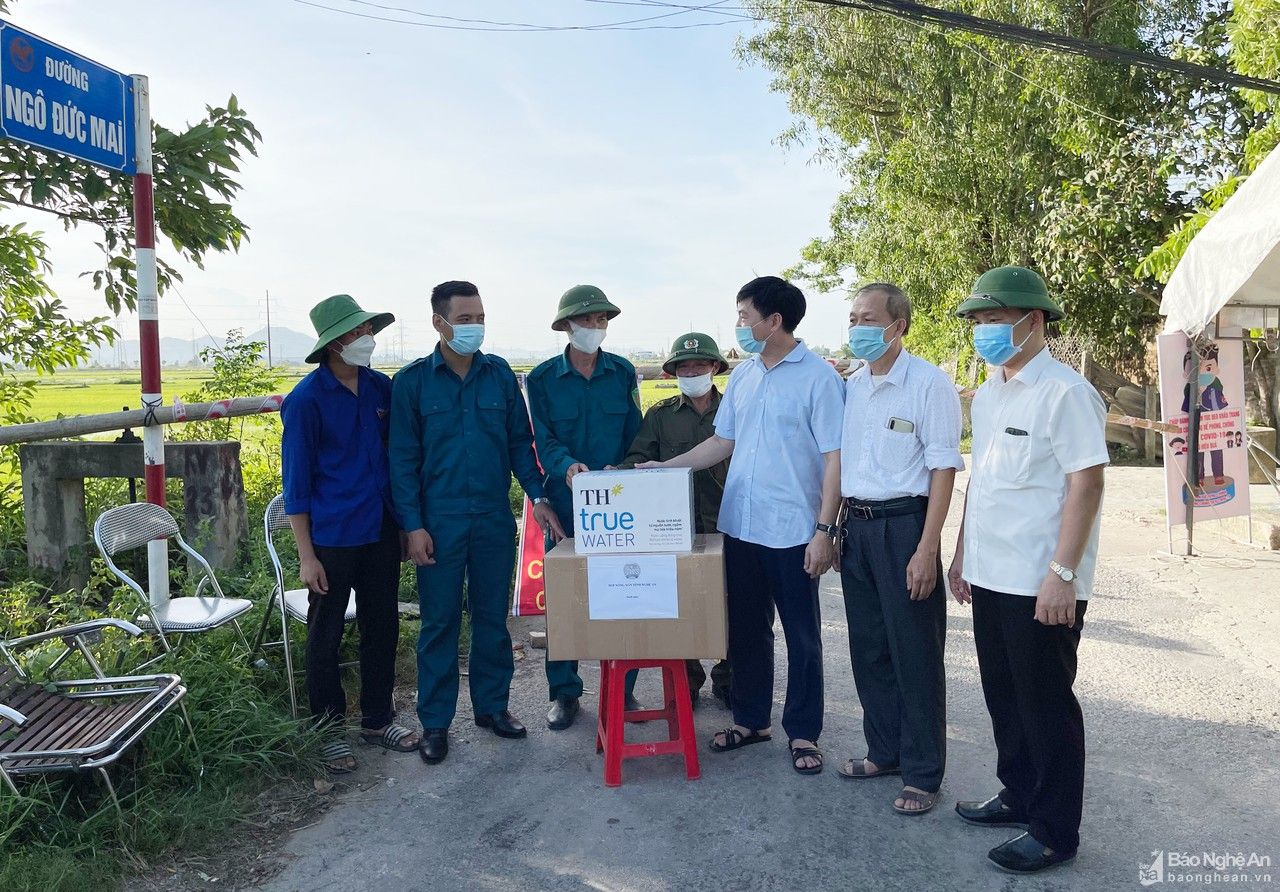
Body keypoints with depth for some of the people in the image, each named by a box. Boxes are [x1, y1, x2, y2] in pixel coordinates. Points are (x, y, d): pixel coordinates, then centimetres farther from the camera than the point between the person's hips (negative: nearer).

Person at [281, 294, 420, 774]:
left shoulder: (381, 387, 2)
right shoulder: (307, 399, -12)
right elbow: (296, 481, -10)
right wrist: (306, 555, -11)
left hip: (381, 531, 5)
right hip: (332, 537, -5)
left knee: (382, 626, 15)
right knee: (326, 636, 9)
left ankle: (377, 718, 31)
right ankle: (329, 729, 25)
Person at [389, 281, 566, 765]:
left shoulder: (500, 373, 4)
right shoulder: (412, 381, -3)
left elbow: (519, 442, 7)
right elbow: (403, 458, -3)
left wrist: (537, 496, -4)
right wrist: (414, 525, -8)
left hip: (495, 519, 2)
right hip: (439, 521, -2)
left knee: (493, 617, 12)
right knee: (439, 623, 6)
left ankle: (492, 704, 28)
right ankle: (435, 722, 19)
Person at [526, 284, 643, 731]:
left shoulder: (623, 372, 7)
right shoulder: (543, 378, 2)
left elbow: (635, 435, 8)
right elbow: (544, 440, -5)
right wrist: (567, 466, -25)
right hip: (566, 503, -1)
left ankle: (622, 687, 19)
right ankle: (563, 691, 17)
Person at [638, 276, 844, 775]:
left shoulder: (819, 377, -9)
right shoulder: (743, 375, 10)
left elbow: (834, 458, -11)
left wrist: (824, 530, -16)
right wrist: (664, 468, 9)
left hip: (793, 532, -6)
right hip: (739, 527, 6)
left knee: (801, 636, 8)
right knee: (745, 630, 16)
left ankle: (802, 733, 23)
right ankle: (751, 719, 32)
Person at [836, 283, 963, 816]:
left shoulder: (928, 384, -9)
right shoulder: (850, 386, 9)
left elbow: (943, 470, -12)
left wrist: (926, 549, -17)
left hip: (903, 525, -6)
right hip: (855, 527, 6)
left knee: (914, 653, 3)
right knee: (868, 648, 15)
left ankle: (922, 774, 17)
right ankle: (884, 752, 32)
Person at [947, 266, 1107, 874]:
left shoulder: (1065, 392, -14)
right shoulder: (988, 393, 12)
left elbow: (1086, 483, -18)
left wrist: (1062, 573, -22)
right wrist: (963, 551, 17)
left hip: (1041, 586, -8)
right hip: (990, 575, 8)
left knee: (1045, 707, 5)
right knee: (1004, 698, 18)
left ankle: (1053, 831, 21)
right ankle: (1019, 796, 36)